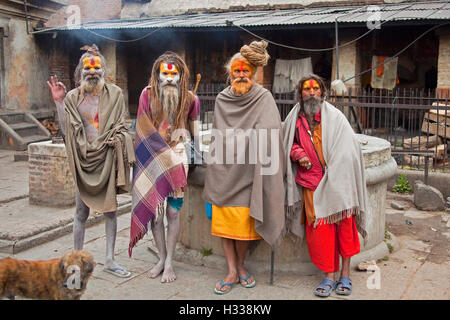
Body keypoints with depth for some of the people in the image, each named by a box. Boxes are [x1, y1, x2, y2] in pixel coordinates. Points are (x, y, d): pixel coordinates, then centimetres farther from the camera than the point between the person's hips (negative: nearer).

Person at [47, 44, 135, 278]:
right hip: (83, 160, 0)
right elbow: (66, 130, 0)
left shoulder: (115, 93, 6)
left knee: (110, 210, 4)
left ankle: (110, 260, 15)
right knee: (81, 212, 4)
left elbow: (122, 125, 9)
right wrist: (59, 102, -6)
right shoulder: (72, 97, 6)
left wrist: (117, 138, -11)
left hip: (107, 158, 0)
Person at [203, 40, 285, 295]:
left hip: (248, 172, -3)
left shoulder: (263, 98, 0)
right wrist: (215, 164, 13)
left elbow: (268, 136, -9)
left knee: (244, 223, -1)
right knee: (223, 221, 4)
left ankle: (241, 266, 23)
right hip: (224, 171, 3)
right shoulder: (222, 100, 10)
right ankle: (233, 272, 17)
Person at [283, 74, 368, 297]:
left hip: (337, 181, -2)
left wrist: (336, 175, -12)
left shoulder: (335, 117, 1)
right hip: (311, 183, 2)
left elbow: (348, 149, -3)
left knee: (344, 225, -3)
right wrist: (298, 154, 2)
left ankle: (345, 275, 11)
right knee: (319, 229, -1)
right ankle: (329, 276, 10)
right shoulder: (295, 119, 10)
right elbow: (290, 144, 24)